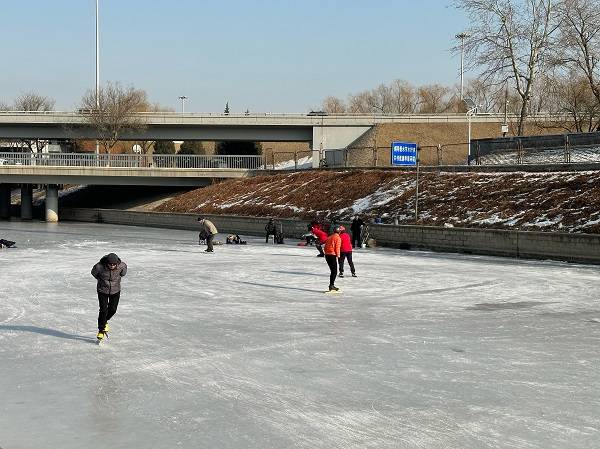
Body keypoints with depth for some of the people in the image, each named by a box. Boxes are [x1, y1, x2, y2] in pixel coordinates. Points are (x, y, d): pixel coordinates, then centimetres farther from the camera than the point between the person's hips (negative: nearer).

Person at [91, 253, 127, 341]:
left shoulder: (122, 266, -23)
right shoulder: (99, 267, -28)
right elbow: (93, 273, -4)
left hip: (115, 290, 2)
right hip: (103, 290, -2)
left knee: (112, 310, 5)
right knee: (103, 310, -7)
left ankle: (104, 321, 37)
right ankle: (101, 330, 8)